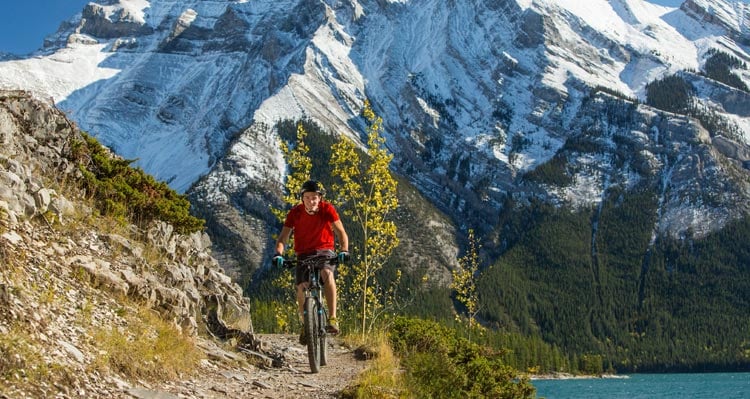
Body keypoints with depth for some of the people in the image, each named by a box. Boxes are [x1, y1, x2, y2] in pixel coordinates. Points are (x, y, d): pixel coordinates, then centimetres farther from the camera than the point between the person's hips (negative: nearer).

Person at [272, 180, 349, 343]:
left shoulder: (327, 209, -12)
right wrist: (278, 253, -34)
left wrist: (344, 250, -37)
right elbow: (283, 236, -14)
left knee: (327, 273, -34)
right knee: (301, 287, -18)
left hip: (325, 251, -1)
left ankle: (332, 318, -33)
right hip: (304, 254, 1)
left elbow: (341, 232, -18)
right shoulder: (295, 212, -10)